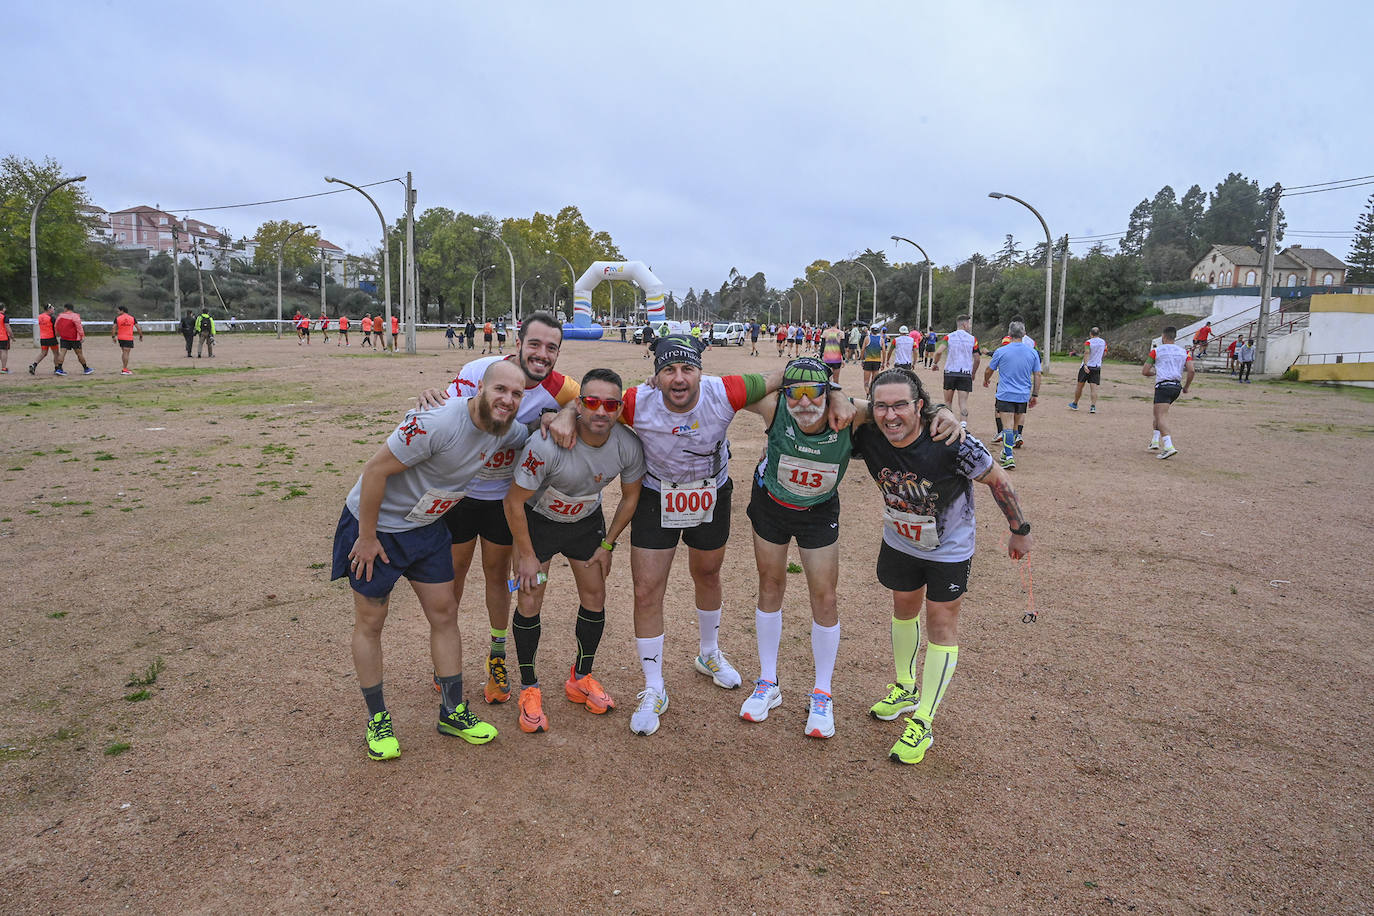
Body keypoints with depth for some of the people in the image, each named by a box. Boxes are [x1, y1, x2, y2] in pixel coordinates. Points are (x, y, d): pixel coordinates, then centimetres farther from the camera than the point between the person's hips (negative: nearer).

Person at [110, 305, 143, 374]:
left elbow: (113, 328, -2)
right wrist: (141, 336, 11)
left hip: (120, 338, 2)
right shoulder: (132, 318, 1)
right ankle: (124, 370, -6)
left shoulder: (117, 318, 1)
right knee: (126, 353, -4)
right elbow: (138, 328, -1)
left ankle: (124, 368, 16)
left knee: (124, 352, 15)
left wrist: (113, 336, 7)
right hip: (129, 338, -2)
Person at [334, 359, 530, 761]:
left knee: (444, 613, 7)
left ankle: (452, 712, 21)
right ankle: (377, 718, 23)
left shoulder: (505, 430, -8)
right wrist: (367, 537, -20)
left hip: (426, 526, 7)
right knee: (370, 622, 5)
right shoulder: (437, 422, -33)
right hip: (376, 523, -6)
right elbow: (376, 470, -27)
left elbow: (533, 435, 18)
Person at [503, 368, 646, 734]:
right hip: (537, 520, -3)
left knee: (595, 598, 4)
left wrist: (607, 545, 0)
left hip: (587, 521, 4)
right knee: (530, 602, -6)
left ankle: (580, 678, 26)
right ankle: (529, 689, 14)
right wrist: (527, 556, -16)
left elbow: (630, 496, -3)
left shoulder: (628, 446, -24)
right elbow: (514, 501, -23)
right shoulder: (547, 445, -36)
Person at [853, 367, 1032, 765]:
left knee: (941, 623, 2)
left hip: (949, 547, -4)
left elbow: (998, 481, -18)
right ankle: (905, 688, 44)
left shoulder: (951, 444, -35)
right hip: (899, 540, 4)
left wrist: (1019, 531, -8)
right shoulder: (867, 438, -25)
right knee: (904, 608, 21)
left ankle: (923, 722, 13)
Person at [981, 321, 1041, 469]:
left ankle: (1009, 457, -17)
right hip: (1024, 396, 4)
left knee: (1007, 426, -7)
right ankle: (1006, 451, 32)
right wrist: (1035, 395, 14)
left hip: (1005, 395, -3)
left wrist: (985, 380, 29)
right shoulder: (1033, 352, 2)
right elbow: (1037, 375, 6)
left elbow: (988, 370, 8)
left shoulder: (1001, 351, -6)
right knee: (1015, 425, 17)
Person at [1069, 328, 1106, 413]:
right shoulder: (1103, 342, 6)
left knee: (1080, 386, 11)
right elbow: (1104, 353, 20)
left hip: (1086, 367, -3)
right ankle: (1093, 406, -17)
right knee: (1094, 388, -3)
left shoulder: (1088, 342, -9)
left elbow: (1087, 353, -24)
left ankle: (1074, 404, 24)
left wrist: (1085, 365, -33)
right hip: (1097, 367, 3)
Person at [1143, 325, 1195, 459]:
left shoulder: (1156, 351, 3)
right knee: (1158, 413, 23)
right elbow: (1191, 370, 2)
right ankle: (1155, 441, 21)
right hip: (1177, 387, 6)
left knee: (1161, 416, -14)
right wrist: (1186, 387, 14)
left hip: (1163, 385, -6)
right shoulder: (1184, 351, 14)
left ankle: (1169, 447, -29)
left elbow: (1144, 372, 1)